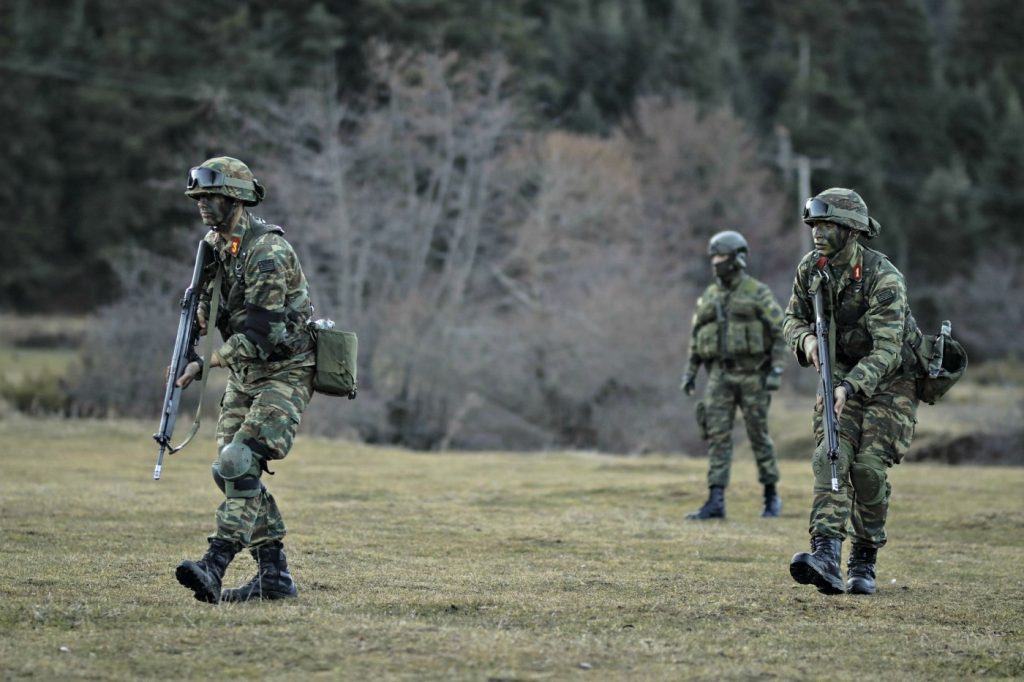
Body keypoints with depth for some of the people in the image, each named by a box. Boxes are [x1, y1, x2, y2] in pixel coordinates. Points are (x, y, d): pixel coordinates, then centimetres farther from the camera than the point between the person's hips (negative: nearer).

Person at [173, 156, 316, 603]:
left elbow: (257, 334, -25)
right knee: (233, 473, 4)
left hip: (284, 373, -9)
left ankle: (214, 568, -30)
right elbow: (205, 308, 21)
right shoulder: (214, 246, 7)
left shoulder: (268, 253, -21)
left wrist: (205, 364, -23)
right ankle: (274, 577, 10)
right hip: (244, 376, 9)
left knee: (239, 465, -22)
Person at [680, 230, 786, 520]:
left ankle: (771, 496, 19)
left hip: (751, 374, -4)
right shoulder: (708, 297, 10)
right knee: (717, 436, -5)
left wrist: (776, 370, -16)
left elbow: (779, 333, -7)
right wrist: (689, 372, 8)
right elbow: (696, 337, 15)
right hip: (720, 376, 4)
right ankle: (716, 502, -9)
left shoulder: (758, 293, -5)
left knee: (758, 435, 3)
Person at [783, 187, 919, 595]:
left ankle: (864, 561, 5)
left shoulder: (883, 278, -25)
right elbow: (793, 317, 9)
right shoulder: (811, 269, -5)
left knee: (868, 467, -14)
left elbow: (886, 349, -30)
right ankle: (827, 556, -31)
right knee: (830, 456, -17)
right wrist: (806, 339, -15)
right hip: (842, 375, 5)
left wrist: (849, 388, -42)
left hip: (890, 381, -5)